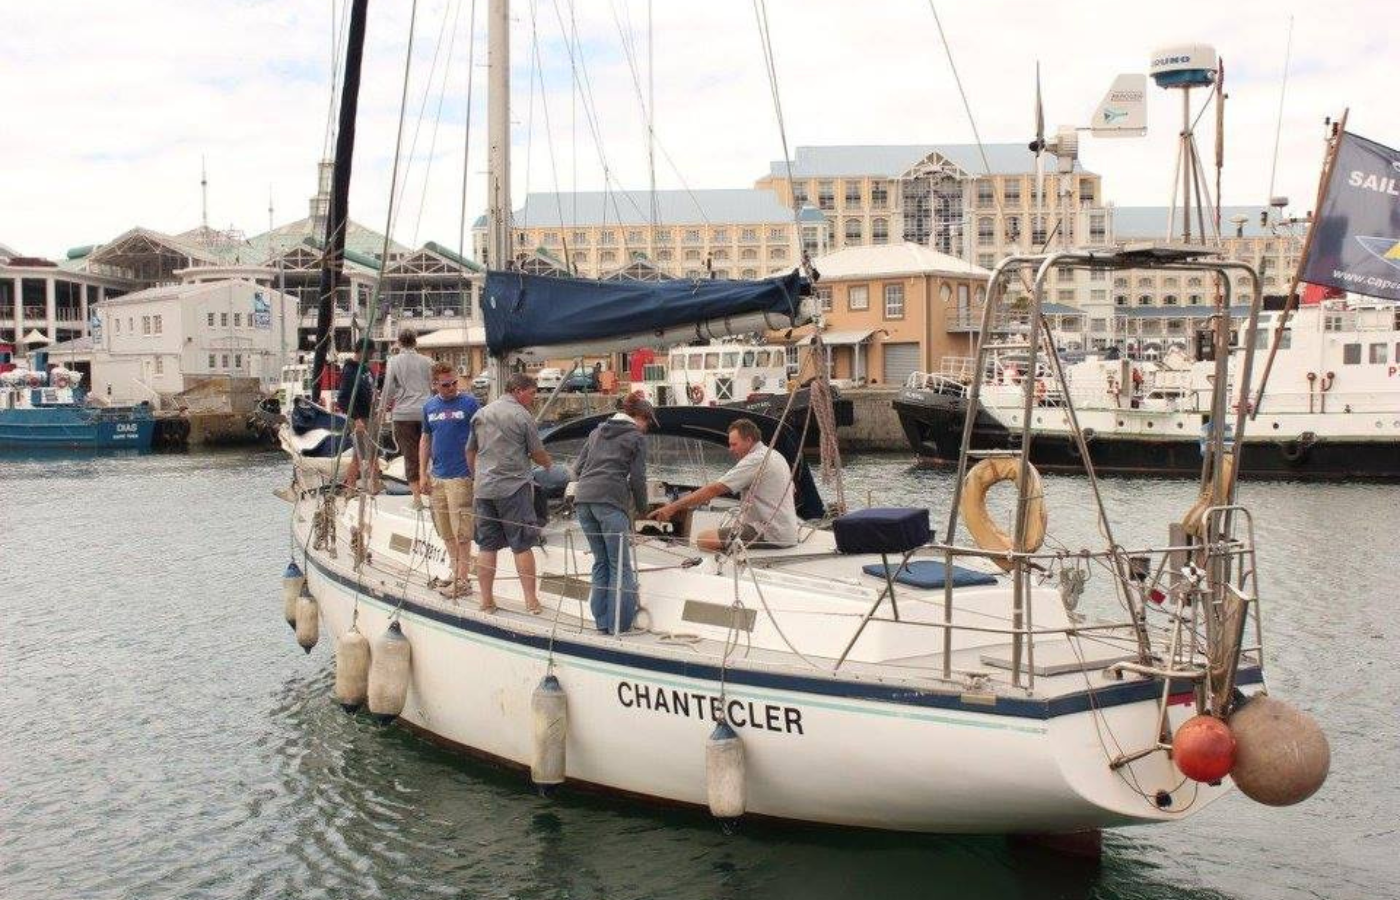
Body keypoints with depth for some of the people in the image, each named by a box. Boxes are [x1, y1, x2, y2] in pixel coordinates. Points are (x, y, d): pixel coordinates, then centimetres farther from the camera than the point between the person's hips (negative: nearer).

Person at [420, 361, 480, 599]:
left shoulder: (469, 404, -6)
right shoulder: (429, 407, 10)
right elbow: (425, 439, 17)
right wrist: (422, 474, 12)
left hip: (461, 477, -6)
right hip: (436, 477, 6)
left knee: (461, 531, -2)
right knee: (446, 532, 13)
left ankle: (463, 580, 4)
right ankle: (456, 572, 24)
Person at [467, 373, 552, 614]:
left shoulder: (481, 414, 12)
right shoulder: (522, 415, -6)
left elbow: (470, 451, 19)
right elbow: (538, 453, 0)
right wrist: (548, 464, 21)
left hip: (484, 488, 5)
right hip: (514, 486, -5)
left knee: (487, 546, 9)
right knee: (522, 546, 0)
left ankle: (487, 601, 10)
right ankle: (531, 601, 2)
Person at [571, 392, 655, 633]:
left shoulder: (597, 432, 23)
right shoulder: (636, 437, 6)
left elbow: (578, 466, 20)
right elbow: (637, 478, 2)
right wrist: (642, 509, 15)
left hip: (583, 498, 6)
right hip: (611, 501, -6)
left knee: (601, 561, 13)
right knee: (620, 565, 1)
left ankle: (602, 621, 13)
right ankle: (619, 624, -1)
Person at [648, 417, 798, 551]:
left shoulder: (755, 460, -15)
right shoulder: (775, 455, 16)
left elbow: (714, 489, -19)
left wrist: (672, 507, -18)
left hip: (770, 535, -11)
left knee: (704, 539, -16)